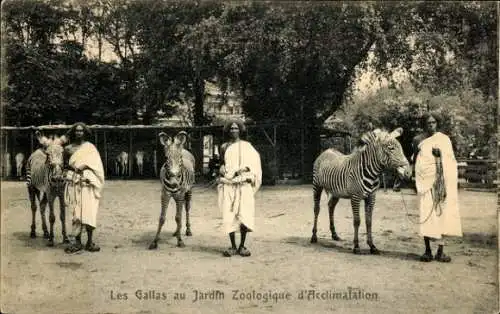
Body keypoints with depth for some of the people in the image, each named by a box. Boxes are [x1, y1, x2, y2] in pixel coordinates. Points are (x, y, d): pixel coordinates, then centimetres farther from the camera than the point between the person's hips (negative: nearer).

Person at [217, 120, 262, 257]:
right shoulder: (224, 147, 13)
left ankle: (242, 246, 2)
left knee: (244, 215, -10)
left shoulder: (246, 146, 8)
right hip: (228, 184, 2)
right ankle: (233, 247, 5)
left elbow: (254, 162, 2)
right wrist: (223, 171, 0)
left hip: (243, 184, -2)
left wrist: (244, 169, -14)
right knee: (229, 215, -4)